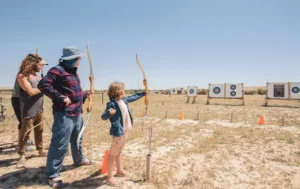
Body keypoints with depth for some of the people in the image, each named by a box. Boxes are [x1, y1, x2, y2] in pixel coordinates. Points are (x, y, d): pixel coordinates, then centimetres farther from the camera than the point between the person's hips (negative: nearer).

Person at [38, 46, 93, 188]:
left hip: (77, 113, 10)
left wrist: (85, 94, 20)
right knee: (60, 144, -4)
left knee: (77, 139, 24)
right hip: (64, 114, -9)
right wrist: (61, 97, -24)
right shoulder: (57, 70, -13)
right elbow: (43, 85, -22)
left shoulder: (73, 72, 16)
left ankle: (79, 159, 45)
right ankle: (52, 175, 10)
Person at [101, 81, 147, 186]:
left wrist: (144, 93, 32)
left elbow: (134, 97, 24)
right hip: (118, 131, -9)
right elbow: (103, 117, -20)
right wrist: (109, 113, -41)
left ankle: (119, 170, 41)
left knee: (119, 152, 24)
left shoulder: (124, 100, 7)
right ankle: (109, 178, 16)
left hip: (125, 131, 9)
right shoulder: (112, 103, -18)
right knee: (113, 154, 3)